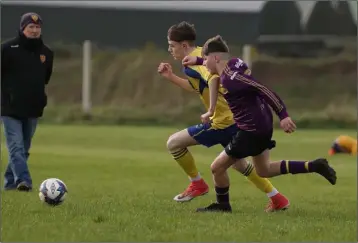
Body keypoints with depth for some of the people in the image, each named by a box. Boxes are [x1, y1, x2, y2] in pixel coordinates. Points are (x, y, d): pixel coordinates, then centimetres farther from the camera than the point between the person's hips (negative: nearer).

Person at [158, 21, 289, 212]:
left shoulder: (191, 64, -14)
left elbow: (213, 80, -35)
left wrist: (211, 110, -33)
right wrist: (171, 77, 26)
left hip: (222, 121, -10)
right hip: (236, 118, 10)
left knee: (174, 143, -5)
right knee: (239, 164, 27)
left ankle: (198, 184, 9)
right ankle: (278, 199, 29)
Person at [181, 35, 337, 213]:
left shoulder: (230, 78, -25)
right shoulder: (233, 63, 3)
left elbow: (262, 89, -29)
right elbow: (219, 64, 30)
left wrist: (283, 115, -30)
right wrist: (196, 60, 29)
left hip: (251, 130, -10)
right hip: (262, 124, 10)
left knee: (217, 167, 2)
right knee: (264, 170, 23)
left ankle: (222, 205, 23)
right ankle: (315, 166, 18)